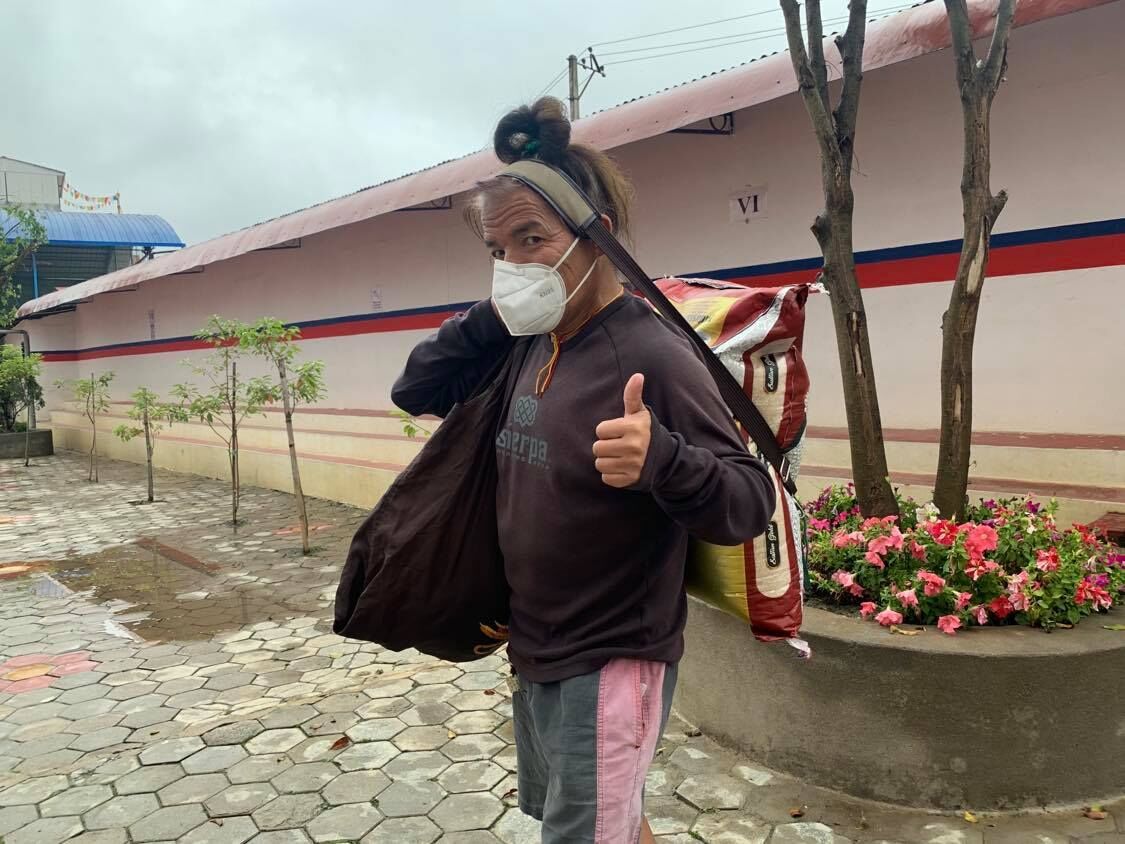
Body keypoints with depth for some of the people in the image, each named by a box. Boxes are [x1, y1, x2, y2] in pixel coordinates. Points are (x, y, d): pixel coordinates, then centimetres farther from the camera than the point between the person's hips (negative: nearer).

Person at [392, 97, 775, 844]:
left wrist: (661, 459, -45)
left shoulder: (651, 354, -23)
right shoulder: (530, 346, 0)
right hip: (534, 654, 8)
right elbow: (417, 390, 9)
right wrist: (491, 316, -6)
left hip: (611, 665, -8)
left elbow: (752, 504, -24)